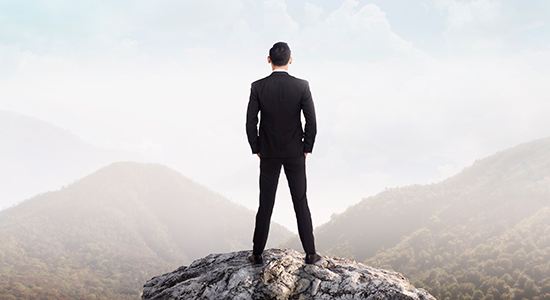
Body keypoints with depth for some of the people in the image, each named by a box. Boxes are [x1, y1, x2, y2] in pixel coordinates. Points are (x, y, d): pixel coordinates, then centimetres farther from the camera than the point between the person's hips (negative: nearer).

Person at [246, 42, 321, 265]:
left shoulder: (258, 87, -9)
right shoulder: (301, 86, -10)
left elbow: (250, 123, -7)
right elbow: (311, 122, -9)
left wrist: (257, 149, 6)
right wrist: (306, 148, 4)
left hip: (268, 154, 0)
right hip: (295, 154, 0)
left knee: (265, 204, 8)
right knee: (301, 203, 8)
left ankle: (257, 253, 15)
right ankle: (310, 253, 12)